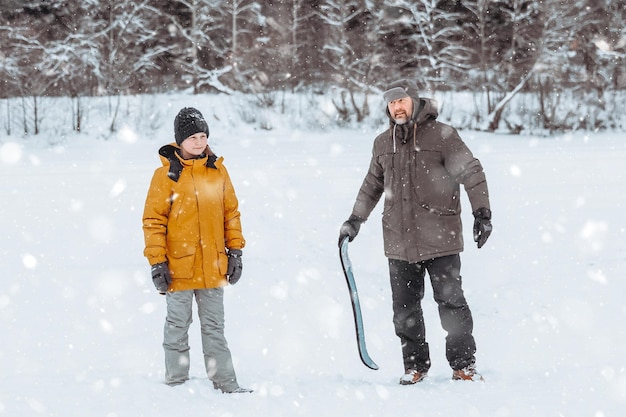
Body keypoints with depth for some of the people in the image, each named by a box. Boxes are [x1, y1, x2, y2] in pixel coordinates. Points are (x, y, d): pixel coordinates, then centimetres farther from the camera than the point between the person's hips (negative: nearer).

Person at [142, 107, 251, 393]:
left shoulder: (218, 170, 6)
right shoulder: (166, 174, -6)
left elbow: (231, 212, 13)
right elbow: (153, 220, -6)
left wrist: (235, 251, 9)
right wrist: (157, 262, -10)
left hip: (212, 267, 4)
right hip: (178, 267, -4)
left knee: (214, 327, 11)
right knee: (177, 327, 5)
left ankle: (225, 383, 15)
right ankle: (176, 384, 13)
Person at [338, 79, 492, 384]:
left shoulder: (441, 135, -3)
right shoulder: (383, 143, 13)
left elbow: (471, 173, -4)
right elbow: (372, 185, 27)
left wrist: (481, 213, -11)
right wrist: (355, 219, 28)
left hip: (440, 239, -4)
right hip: (399, 242, 5)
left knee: (451, 301, -4)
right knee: (404, 308, 5)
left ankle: (463, 365, 6)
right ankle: (415, 365, 17)